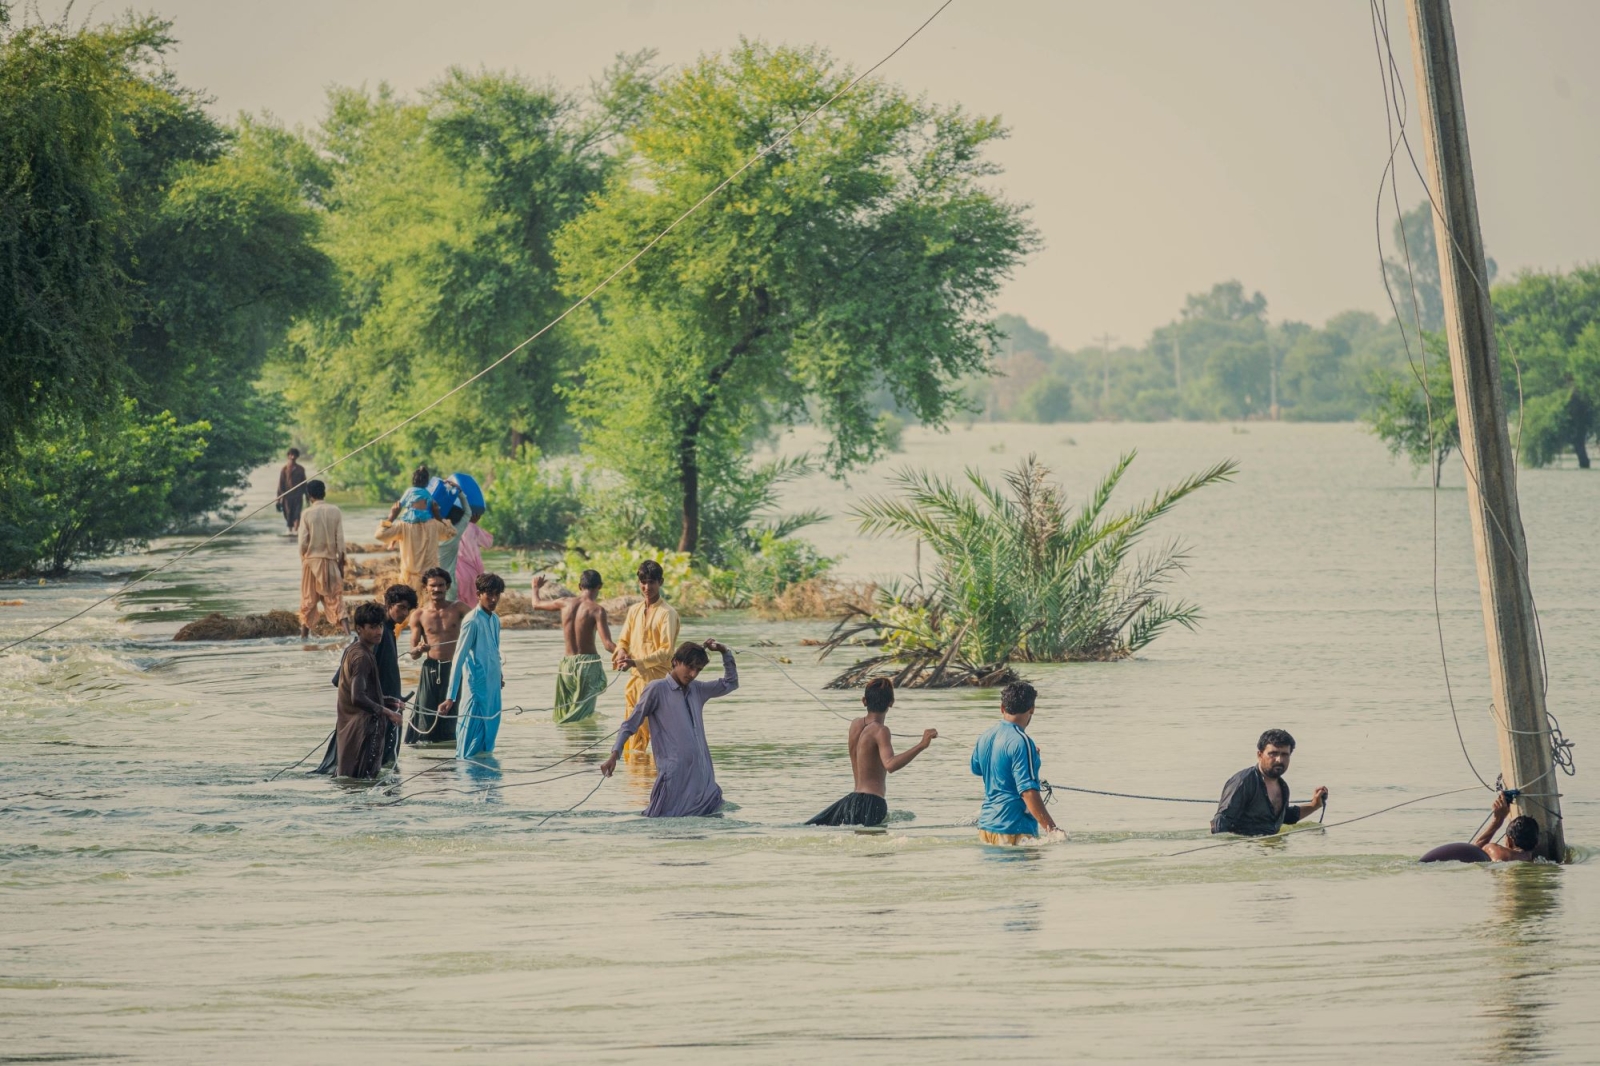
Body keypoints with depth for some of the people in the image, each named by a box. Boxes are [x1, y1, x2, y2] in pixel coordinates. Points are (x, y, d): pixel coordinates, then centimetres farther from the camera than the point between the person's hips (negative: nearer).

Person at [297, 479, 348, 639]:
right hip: (330, 560, 1)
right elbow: (340, 540, -2)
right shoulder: (335, 511, -3)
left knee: (308, 599, 10)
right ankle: (347, 630, -13)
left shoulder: (307, 514, -7)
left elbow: (303, 542, -7)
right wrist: (341, 562, 5)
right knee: (335, 597, 2)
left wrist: (303, 560, 7)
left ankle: (304, 635, 13)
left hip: (311, 560, -1)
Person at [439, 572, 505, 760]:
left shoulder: (495, 620, 8)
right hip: (477, 686, -8)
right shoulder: (472, 621, -15)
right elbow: (459, 659, -18)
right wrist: (450, 697, -23)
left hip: (493, 687, 8)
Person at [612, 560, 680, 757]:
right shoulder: (634, 611, 13)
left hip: (657, 679, -7)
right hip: (635, 679, 7)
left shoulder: (667, 613, -8)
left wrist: (636, 662, -22)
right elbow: (623, 640, 16)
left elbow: (666, 652, -14)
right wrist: (621, 653, -9)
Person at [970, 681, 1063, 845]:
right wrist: (1052, 829, -20)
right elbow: (1028, 792, -19)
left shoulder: (985, 738, 11)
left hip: (985, 826, 8)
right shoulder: (1021, 742, -13)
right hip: (1013, 830, -8)